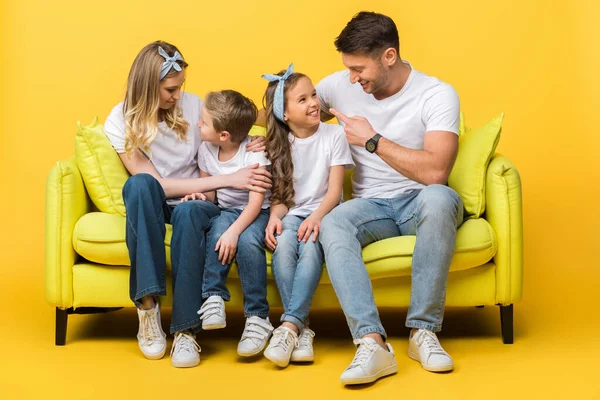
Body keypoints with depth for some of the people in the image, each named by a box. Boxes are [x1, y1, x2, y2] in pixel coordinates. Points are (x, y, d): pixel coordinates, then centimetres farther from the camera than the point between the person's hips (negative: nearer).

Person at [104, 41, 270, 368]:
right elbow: (155, 183, -15)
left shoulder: (193, 106, -1)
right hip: (153, 208, 0)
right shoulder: (120, 123, -8)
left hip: (195, 202, 1)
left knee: (188, 212, -37)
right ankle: (147, 308, -37)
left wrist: (248, 149, -12)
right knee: (140, 183, -36)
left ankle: (186, 330, -36)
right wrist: (229, 179, -21)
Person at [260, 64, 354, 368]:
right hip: (292, 214, 2)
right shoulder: (279, 145, 9)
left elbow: (335, 191, -4)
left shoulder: (334, 135, 1)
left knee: (310, 245, -35)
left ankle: (289, 325, -38)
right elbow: (279, 196, 6)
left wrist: (317, 217, -23)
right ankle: (302, 329, -32)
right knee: (283, 245, -32)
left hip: (323, 212, -2)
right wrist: (274, 216, -17)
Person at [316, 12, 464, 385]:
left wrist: (373, 140, -17)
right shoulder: (340, 85, 2)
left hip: (419, 201, -2)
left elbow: (435, 172, -23)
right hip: (372, 205, 3)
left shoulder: (437, 95, -11)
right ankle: (373, 343, -42)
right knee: (332, 224, -32)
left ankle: (423, 330, -31)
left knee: (440, 198, -39)